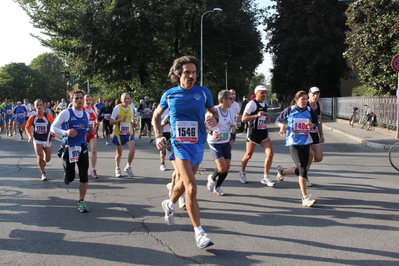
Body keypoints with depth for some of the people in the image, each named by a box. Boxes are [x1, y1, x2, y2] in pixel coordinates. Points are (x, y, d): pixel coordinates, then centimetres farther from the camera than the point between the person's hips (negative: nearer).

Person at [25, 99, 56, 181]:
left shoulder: (48, 116, -10)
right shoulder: (32, 117, -5)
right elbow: (27, 127, 9)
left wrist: (53, 136, -8)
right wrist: (30, 136, -4)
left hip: (47, 140, 0)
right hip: (37, 140, 0)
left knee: (47, 159, 9)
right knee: (40, 157, -15)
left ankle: (43, 162, 46)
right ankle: (43, 173, 5)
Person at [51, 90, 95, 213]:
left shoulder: (87, 115, 7)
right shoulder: (66, 113, -8)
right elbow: (53, 127, -6)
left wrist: (89, 131, 0)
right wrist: (65, 132, -23)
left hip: (82, 147, 3)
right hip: (69, 148, -3)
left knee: (84, 176, -4)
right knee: (70, 177, 3)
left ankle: (81, 201, 9)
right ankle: (66, 175, 41)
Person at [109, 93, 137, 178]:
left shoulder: (131, 107, 5)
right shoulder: (117, 108, -9)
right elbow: (111, 122, -10)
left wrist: (134, 124, 2)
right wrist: (120, 119, -25)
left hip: (129, 133, 3)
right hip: (119, 133, -3)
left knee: (132, 149, -16)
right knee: (119, 153, 8)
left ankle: (128, 167, 5)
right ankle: (117, 169, 32)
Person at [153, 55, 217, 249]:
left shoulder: (203, 92, 0)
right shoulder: (170, 94, 0)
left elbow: (213, 111, 13)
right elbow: (156, 115, 14)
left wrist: (214, 120, -11)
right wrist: (159, 135, 0)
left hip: (198, 144, 3)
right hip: (179, 145, -3)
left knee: (184, 182, 22)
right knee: (191, 188, -16)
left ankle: (170, 204, 53)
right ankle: (198, 232, -8)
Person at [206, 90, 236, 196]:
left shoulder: (231, 111, 3)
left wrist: (233, 128, -8)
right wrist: (211, 133, -33)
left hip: (226, 142, 6)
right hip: (214, 142, -6)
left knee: (227, 168, 4)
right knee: (222, 167, -15)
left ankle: (217, 187, 26)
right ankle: (212, 178, 18)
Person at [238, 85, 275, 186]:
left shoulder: (265, 104, 14)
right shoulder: (252, 104, -10)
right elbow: (244, 118, -18)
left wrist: (267, 119, 9)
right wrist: (257, 115, -27)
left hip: (264, 133, 6)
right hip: (253, 133, -6)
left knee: (270, 153, -8)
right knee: (248, 155, 6)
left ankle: (265, 177, 1)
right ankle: (242, 173, 32)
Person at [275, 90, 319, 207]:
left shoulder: (310, 111, 3)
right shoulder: (289, 110, -2)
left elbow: (316, 123, 13)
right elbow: (278, 120, 9)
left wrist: (312, 125, -10)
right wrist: (283, 126, -13)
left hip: (306, 142, 4)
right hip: (293, 143, -4)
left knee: (300, 170, 12)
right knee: (302, 169, -15)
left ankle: (283, 171, 44)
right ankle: (305, 197, -13)